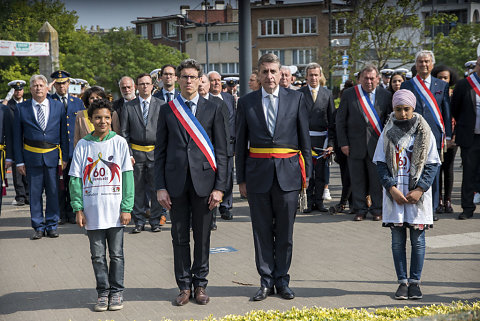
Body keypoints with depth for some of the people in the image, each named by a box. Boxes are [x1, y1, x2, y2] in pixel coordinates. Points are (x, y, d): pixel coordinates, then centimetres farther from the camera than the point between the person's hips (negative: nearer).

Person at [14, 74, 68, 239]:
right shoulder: (21, 108, 3)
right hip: (32, 157, 0)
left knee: (53, 192, 4)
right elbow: (17, 136, 5)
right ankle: (38, 227, 15)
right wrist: (19, 161, 0)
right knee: (34, 193, 4)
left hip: (52, 156, 0)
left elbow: (64, 133, 7)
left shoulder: (58, 106, 5)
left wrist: (64, 157, 2)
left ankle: (52, 226, 17)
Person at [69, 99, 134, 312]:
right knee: (98, 256, 9)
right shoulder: (83, 145, 3)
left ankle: (116, 292, 20)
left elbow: (127, 177, -1)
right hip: (92, 212, 1)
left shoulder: (119, 143, 0)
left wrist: (127, 208, -7)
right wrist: (78, 209, -4)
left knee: (116, 254, 8)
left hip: (115, 211, -1)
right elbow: (76, 179, 3)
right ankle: (103, 292, 21)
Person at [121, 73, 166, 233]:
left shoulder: (161, 105, 4)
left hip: (156, 152, -1)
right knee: (137, 188, 5)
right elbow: (124, 132, 5)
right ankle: (139, 221, 14)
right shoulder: (129, 106, 6)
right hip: (136, 152, 1)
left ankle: (156, 220, 13)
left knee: (156, 188, 1)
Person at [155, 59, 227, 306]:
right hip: (176, 181, 1)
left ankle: (200, 285, 19)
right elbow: (160, 151, 7)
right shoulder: (167, 110, 7)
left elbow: (221, 151, 3)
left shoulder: (212, 109, 5)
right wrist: (160, 187, -1)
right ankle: (184, 286, 17)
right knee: (179, 237, 6)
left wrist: (219, 187, -4)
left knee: (202, 237, 6)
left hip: (203, 180, -1)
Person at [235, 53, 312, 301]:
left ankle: (282, 280, 18)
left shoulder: (296, 99, 4)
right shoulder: (246, 102, 6)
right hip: (258, 173, 1)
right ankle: (266, 282, 16)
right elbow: (240, 143, 8)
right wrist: (241, 178, 5)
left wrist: (306, 173, 3)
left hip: (288, 171, 0)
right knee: (261, 231, 6)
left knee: (285, 232, 6)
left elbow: (305, 138, 6)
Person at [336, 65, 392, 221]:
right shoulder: (349, 94, 2)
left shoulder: (385, 95, 3)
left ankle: (377, 210, 18)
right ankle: (360, 210, 18)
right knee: (357, 180, 6)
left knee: (377, 179, 4)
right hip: (355, 145, 0)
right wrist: (343, 143, -2)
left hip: (377, 144, 0)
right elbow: (340, 120, 4)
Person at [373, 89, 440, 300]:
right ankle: (402, 282, 12)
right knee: (397, 240, 4)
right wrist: (391, 187, -10)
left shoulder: (424, 133, 1)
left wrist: (420, 189, -10)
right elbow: (380, 163, 3)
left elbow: (433, 164, 1)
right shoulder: (388, 133, 4)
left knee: (417, 240, 4)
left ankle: (414, 281, 14)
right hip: (394, 194, 1)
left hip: (417, 195, -1)